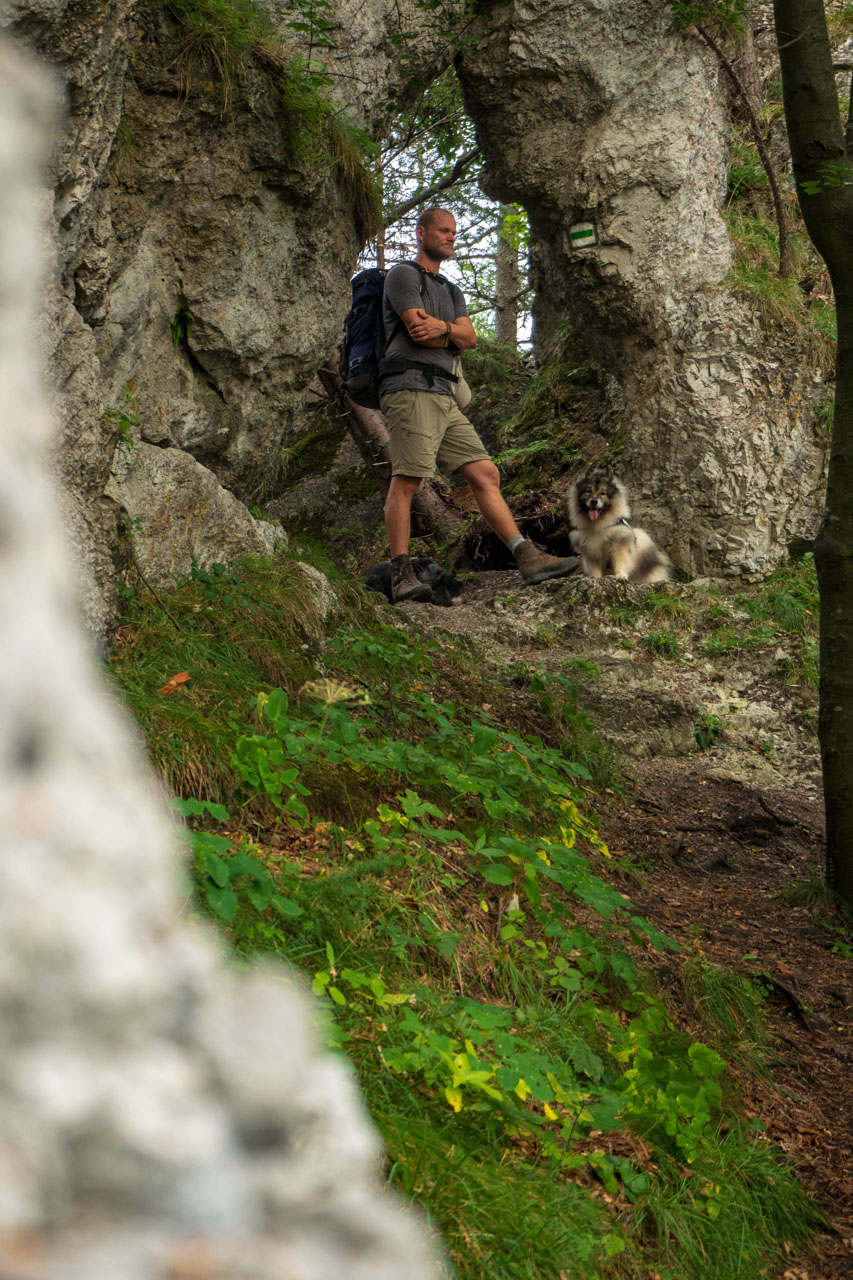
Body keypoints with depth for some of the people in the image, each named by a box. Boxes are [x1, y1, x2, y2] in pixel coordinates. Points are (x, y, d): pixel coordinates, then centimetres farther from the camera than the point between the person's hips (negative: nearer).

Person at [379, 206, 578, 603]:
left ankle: (528, 558, -2)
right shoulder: (403, 274, 4)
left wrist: (442, 327, -10)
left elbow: (470, 338, 11)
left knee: (485, 474, 1)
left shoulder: (451, 292, 29)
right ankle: (401, 577, -21)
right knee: (406, 479, -17)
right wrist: (453, 336, 7)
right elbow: (419, 330, -10)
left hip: (443, 396, 8)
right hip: (409, 388, -8)